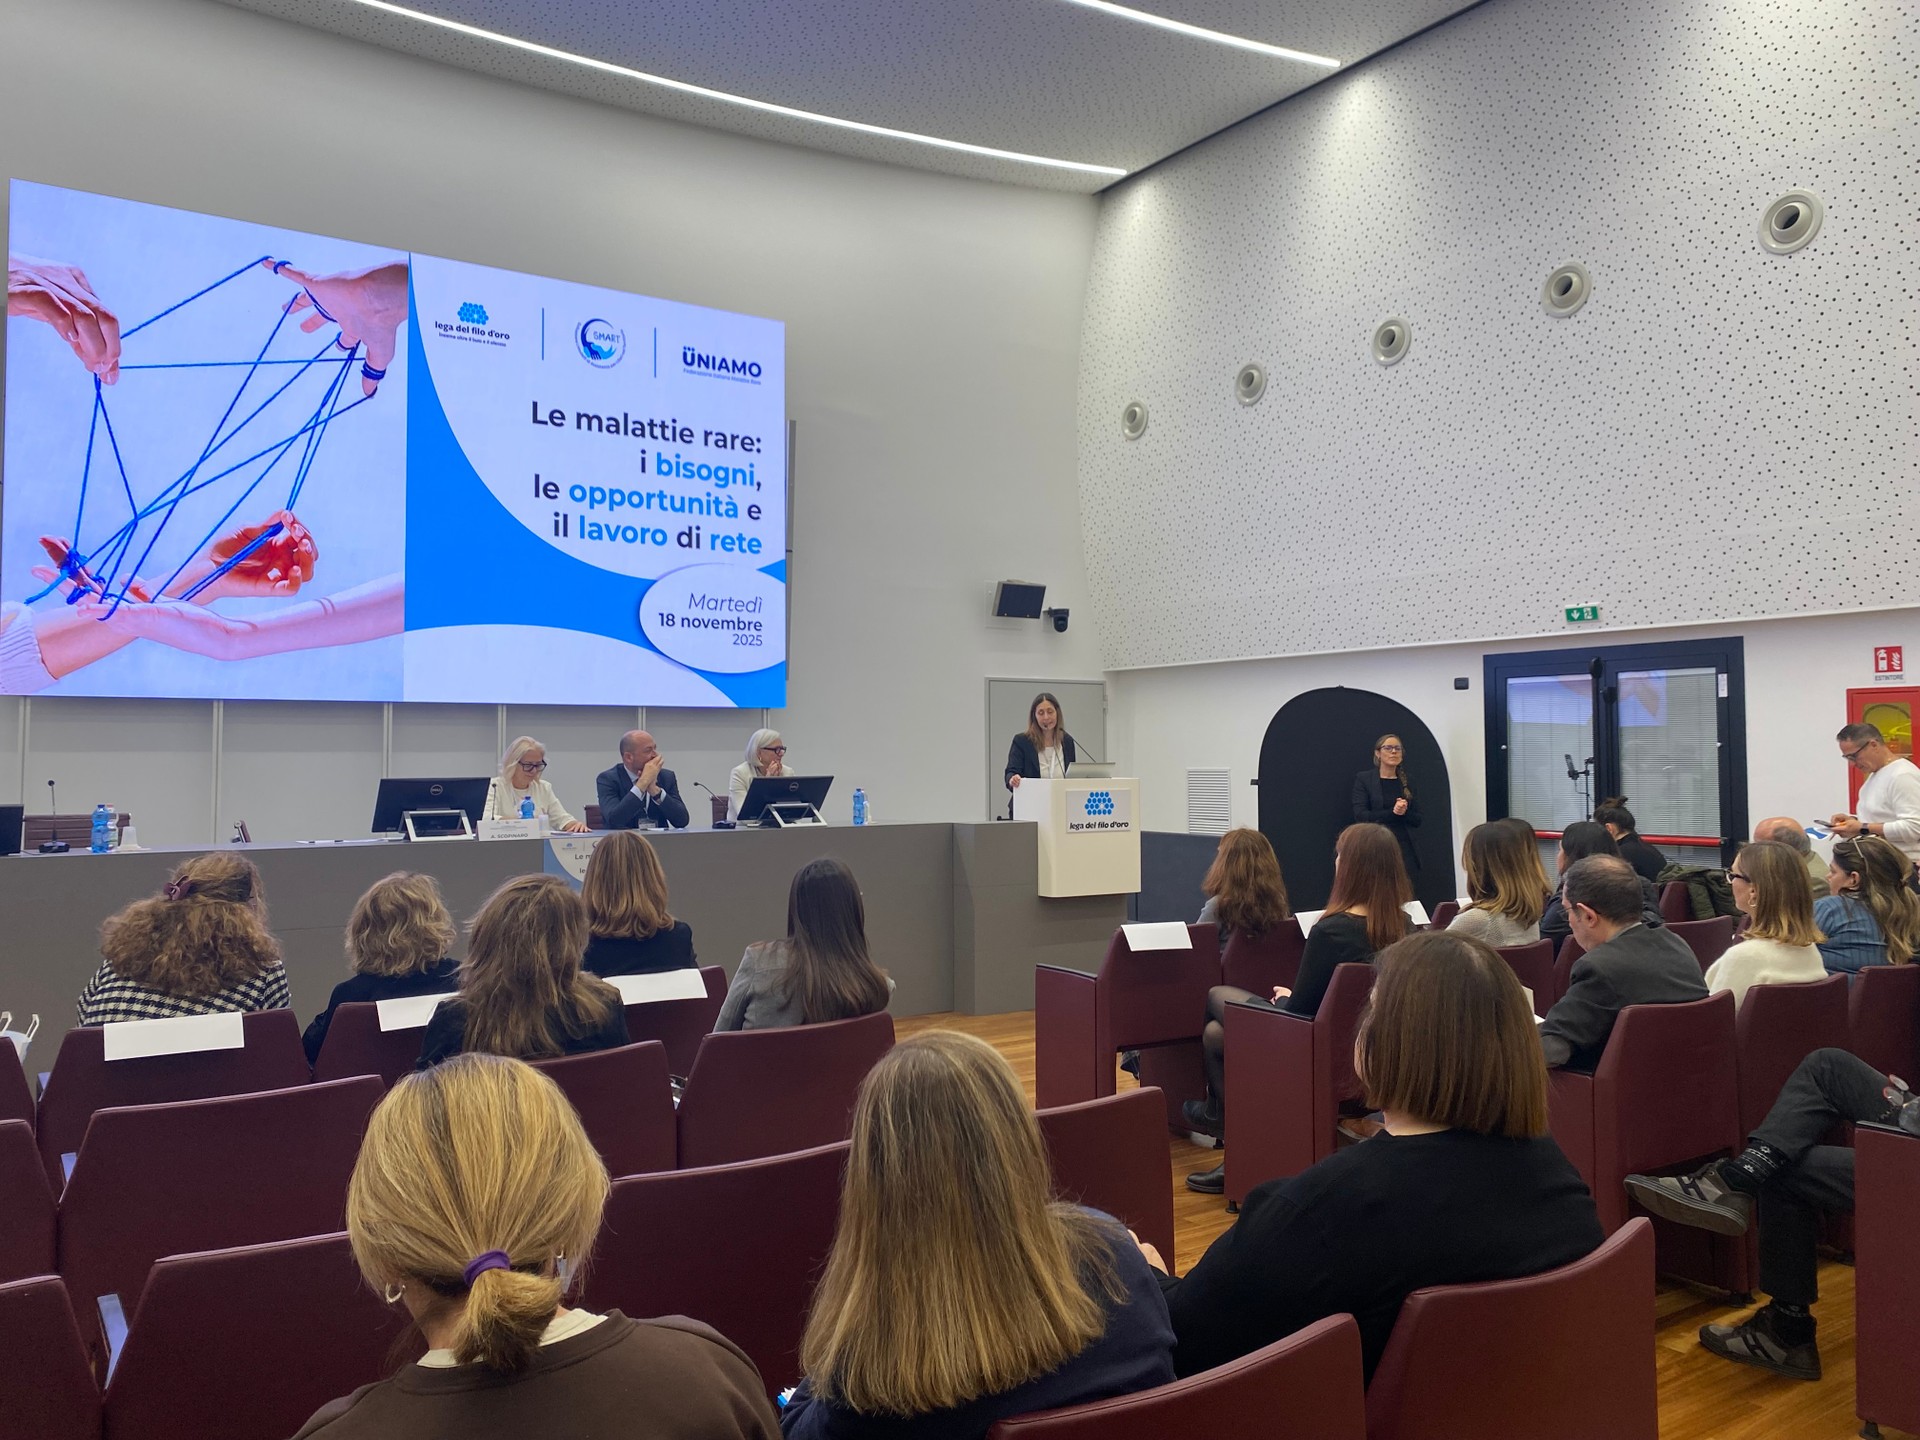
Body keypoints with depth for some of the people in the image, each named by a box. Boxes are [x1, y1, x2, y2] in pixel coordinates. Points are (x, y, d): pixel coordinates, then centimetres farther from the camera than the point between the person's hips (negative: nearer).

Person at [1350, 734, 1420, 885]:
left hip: (1404, 849, 3)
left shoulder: (1408, 780, 14)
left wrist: (1404, 812, -8)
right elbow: (1360, 816, -7)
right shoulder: (1363, 779, 3)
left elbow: (1417, 820, 13)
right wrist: (1392, 813, -14)